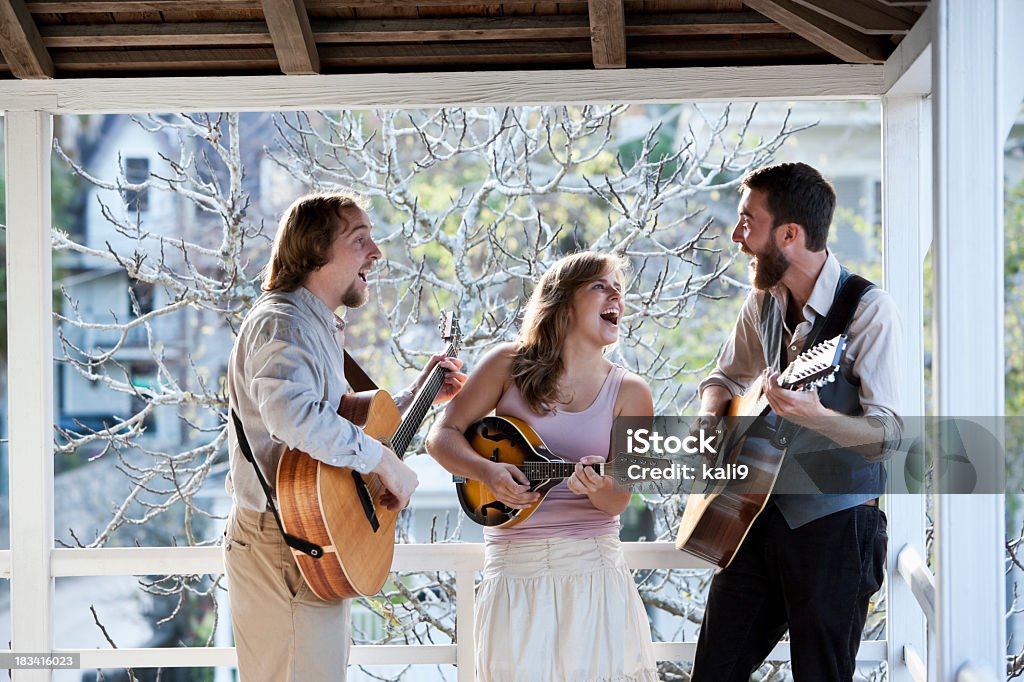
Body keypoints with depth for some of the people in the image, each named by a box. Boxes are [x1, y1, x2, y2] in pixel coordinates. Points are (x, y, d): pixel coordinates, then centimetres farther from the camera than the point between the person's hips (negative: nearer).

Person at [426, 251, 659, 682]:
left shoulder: (629, 392, 3)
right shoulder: (509, 366, 3)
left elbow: (617, 501, -2)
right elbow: (442, 436, 3)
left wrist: (599, 488, -25)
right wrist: (487, 471, -15)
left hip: (593, 564, 1)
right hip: (515, 564, 0)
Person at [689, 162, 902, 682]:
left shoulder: (868, 310, -15)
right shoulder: (763, 303, 6)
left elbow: (887, 435, -21)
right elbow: (725, 377, 25)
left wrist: (813, 415, -40)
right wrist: (709, 419, 2)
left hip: (836, 524, -6)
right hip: (764, 513, 7)